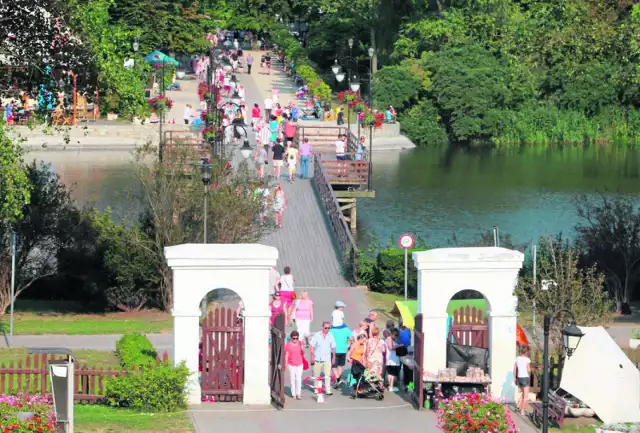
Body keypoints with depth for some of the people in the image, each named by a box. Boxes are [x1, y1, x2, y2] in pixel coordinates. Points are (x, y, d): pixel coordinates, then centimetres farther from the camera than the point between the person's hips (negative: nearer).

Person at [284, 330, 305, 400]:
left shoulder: (300, 343, 5)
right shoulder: (288, 344, -5)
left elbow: (302, 353, 7)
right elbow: (286, 354, -4)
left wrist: (302, 348, -10)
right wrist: (286, 364, -7)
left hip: (299, 364, 2)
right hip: (291, 365, -2)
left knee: (298, 379, -3)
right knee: (292, 379, 3)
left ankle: (298, 394, -1)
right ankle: (293, 394, 10)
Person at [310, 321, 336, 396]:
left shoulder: (330, 336, 3)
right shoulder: (317, 335, -2)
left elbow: (333, 347, 11)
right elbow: (312, 346, 0)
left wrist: (333, 357, 10)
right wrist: (312, 356, -5)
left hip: (327, 359, 0)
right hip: (317, 359, 0)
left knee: (328, 375, -6)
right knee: (317, 375, 9)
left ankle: (328, 390, -4)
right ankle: (317, 388, 25)